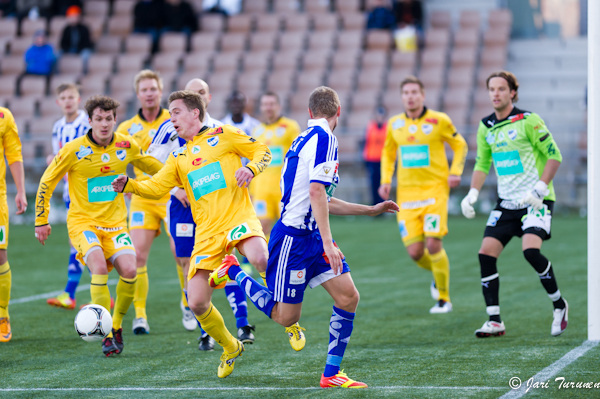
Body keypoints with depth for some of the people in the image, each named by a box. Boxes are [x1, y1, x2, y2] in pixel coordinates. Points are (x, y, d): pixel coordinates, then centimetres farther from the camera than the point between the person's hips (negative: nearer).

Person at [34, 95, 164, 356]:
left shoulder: (127, 146, -3)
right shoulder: (74, 150, -12)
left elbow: (152, 166, 18)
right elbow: (47, 181, 0)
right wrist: (41, 220, 2)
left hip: (115, 221, 3)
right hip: (83, 220, -3)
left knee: (129, 270, -19)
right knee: (99, 267, -27)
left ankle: (117, 325, 7)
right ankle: (106, 335, -16)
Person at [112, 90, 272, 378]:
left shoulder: (222, 135, 9)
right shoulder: (179, 158, 23)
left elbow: (262, 151, 9)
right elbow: (156, 187, 13)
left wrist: (250, 169, -12)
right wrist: (128, 185, -5)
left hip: (238, 218, -5)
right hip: (207, 232, 5)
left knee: (261, 259, -37)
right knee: (197, 303, -7)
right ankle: (229, 348, 21)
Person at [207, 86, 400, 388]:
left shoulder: (308, 138, 16)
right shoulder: (323, 138, -14)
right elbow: (316, 193, -24)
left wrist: (371, 210, 29)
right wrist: (327, 243, -27)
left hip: (313, 236, 10)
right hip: (294, 236, -10)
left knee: (348, 298, -2)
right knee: (285, 316, -1)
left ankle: (331, 374, 3)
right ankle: (233, 271, 18)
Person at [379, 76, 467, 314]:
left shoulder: (439, 121, -2)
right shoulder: (395, 124, 8)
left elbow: (460, 145, 10)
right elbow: (388, 152, 23)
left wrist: (455, 172, -5)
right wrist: (386, 180, 10)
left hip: (434, 189, -3)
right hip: (407, 193, 3)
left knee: (433, 244, -14)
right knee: (414, 252, -4)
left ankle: (443, 298, 4)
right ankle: (437, 273, 31)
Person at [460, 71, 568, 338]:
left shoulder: (528, 121, -10)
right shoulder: (486, 127, 8)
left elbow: (554, 155, -8)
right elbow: (482, 164, 20)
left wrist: (539, 189, -16)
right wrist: (473, 194, 6)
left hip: (535, 200, -6)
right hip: (506, 202, 6)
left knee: (530, 250, -24)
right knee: (486, 252, -7)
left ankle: (559, 305, -1)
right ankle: (495, 321, 1)